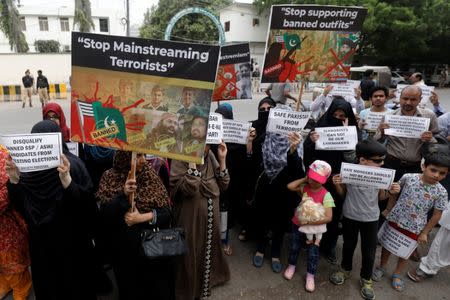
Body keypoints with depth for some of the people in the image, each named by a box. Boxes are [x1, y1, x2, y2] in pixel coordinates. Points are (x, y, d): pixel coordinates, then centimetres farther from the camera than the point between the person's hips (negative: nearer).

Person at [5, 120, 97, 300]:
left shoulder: (72, 165, -17)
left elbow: (87, 204, -24)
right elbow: (20, 205, 2)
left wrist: (66, 179, -38)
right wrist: (14, 179, -14)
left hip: (70, 241, -5)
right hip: (40, 241, 5)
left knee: (74, 285, 13)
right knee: (45, 283, 22)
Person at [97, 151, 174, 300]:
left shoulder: (150, 175, 0)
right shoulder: (110, 178, -5)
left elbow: (166, 213, -5)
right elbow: (106, 217, -14)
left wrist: (142, 217, -19)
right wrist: (124, 195, -26)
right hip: (127, 252, -1)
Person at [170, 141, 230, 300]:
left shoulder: (210, 156, 0)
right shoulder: (180, 159, -17)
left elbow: (222, 186, 0)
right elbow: (188, 189, -28)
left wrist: (222, 159, -10)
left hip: (211, 217, 6)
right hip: (191, 218, -5)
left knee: (210, 247, 22)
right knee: (192, 253, 10)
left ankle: (209, 278, 49)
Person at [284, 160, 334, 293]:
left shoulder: (326, 195, -22)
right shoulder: (304, 187, -11)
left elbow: (328, 218, -25)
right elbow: (290, 186, -27)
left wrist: (308, 222, -24)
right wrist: (304, 179, -20)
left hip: (315, 228, -3)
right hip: (298, 224, 3)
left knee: (313, 253, 10)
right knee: (294, 247, 20)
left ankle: (310, 275, 32)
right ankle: (291, 265, 45)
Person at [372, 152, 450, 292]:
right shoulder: (408, 178, -15)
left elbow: (436, 215, -5)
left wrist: (424, 233, -2)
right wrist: (388, 210, 5)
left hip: (413, 228, 0)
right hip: (394, 220, 1)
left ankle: (397, 274, 41)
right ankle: (381, 267, 42)